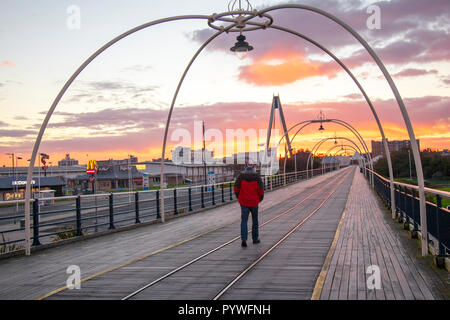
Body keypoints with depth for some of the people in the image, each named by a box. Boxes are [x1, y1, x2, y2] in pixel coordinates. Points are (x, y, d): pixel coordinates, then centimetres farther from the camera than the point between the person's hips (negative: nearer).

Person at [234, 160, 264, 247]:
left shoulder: (241, 176, -4)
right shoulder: (257, 176, -6)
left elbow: (236, 188, -6)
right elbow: (261, 189, -8)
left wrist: (239, 197, 11)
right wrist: (260, 198, 10)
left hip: (244, 202, 0)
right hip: (254, 202, 0)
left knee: (244, 220, 2)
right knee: (255, 220, 16)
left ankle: (244, 239, -13)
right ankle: (255, 239, 26)